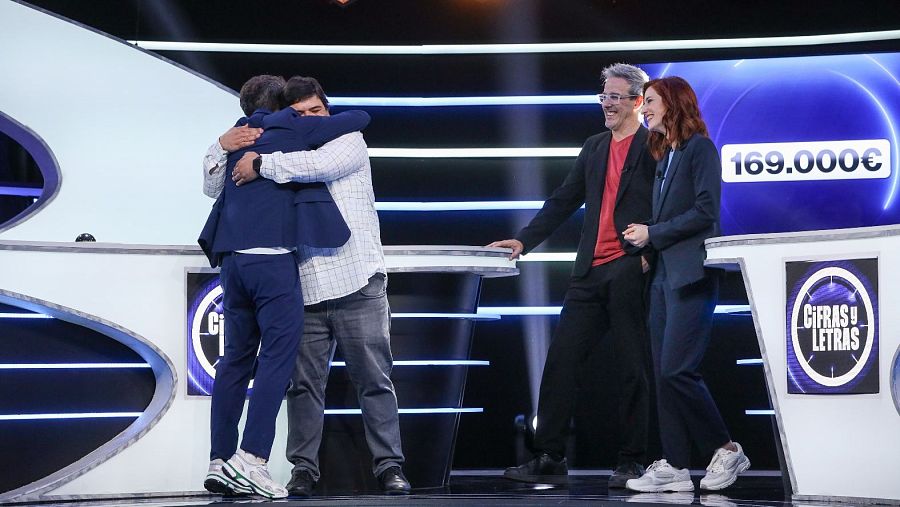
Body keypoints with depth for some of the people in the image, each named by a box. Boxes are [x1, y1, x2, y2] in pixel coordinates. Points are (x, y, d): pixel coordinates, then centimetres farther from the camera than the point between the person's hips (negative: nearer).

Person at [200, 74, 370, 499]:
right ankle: (250, 458, -17)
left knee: (235, 358, 9)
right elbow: (361, 119, 7)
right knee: (278, 354, -6)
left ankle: (220, 462, 7)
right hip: (273, 256, -6)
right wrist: (331, 124, 28)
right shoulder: (290, 129, 3)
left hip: (233, 257, 6)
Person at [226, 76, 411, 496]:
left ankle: (389, 465, 4)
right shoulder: (282, 158, 18)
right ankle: (303, 467, 7)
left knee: (374, 380, 0)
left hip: (358, 287, -3)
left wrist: (262, 165, -15)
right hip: (304, 292, 3)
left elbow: (321, 164, -16)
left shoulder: (349, 140, 7)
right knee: (304, 384, 2)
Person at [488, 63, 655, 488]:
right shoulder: (594, 148, 18)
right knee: (560, 359, 1)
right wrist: (524, 240, 12)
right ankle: (549, 459, 5)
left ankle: (631, 464, 8)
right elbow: (563, 201, 20)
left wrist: (652, 252, -16)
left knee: (632, 368, 1)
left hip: (631, 272, -7)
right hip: (591, 273, 7)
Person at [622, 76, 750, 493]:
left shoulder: (700, 148, -5)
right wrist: (644, 237, 1)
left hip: (690, 274, -9)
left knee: (677, 370, -14)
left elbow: (705, 212, -13)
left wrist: (653, 233, -9)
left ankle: (726, 450, -1)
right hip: (663, 274, 9)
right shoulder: (664, 154, 20)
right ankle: (674, 467, 5)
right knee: (664, 373, 4)